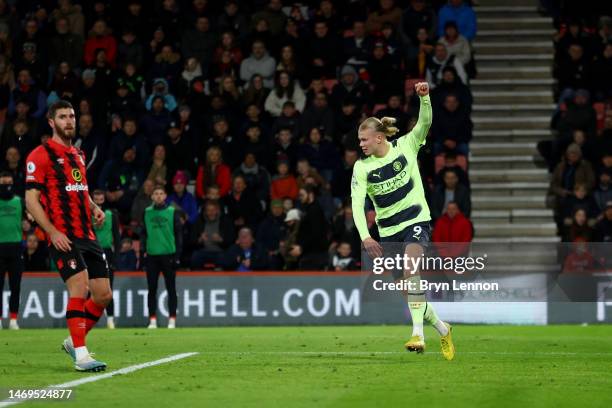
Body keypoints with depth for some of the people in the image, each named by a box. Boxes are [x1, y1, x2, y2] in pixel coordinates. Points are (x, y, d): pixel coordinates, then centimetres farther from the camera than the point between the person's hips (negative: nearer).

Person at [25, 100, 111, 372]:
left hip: (87, 236, 8)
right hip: (63, 237, -8)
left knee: (103, 295, 5)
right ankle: (81, 357, -16)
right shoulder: (40, 156, -5)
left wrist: (94, 207, 9)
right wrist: (53, 232, -19)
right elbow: (31, 200, -9)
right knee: (79, 288, -19)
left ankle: (74, 341, 23)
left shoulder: (77, 155, 19)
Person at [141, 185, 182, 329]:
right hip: (152, 255, 2)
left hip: (168, 254, -2)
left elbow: (179, 234, 1)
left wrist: (177, 254, -5)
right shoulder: (147, 212, 7)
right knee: (152, 289, 2)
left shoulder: (172, 212, 1)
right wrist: (143, 250, 1)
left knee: (171, 289, 0)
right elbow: (143, 233, 11)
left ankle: (172, 319, 3)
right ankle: (152, 320, 5)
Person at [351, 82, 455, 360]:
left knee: (411, 267, -28)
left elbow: (425, 122, -17)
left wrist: (424, 98, -36)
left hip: (416, 221, -4)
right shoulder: (362, 168, -4)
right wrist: (365, 237, -25)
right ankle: (441, 328, 28)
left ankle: (418, 333, -33)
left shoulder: (405, 147, -5)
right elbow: (357, 204, -11)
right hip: (388, 231, 4)